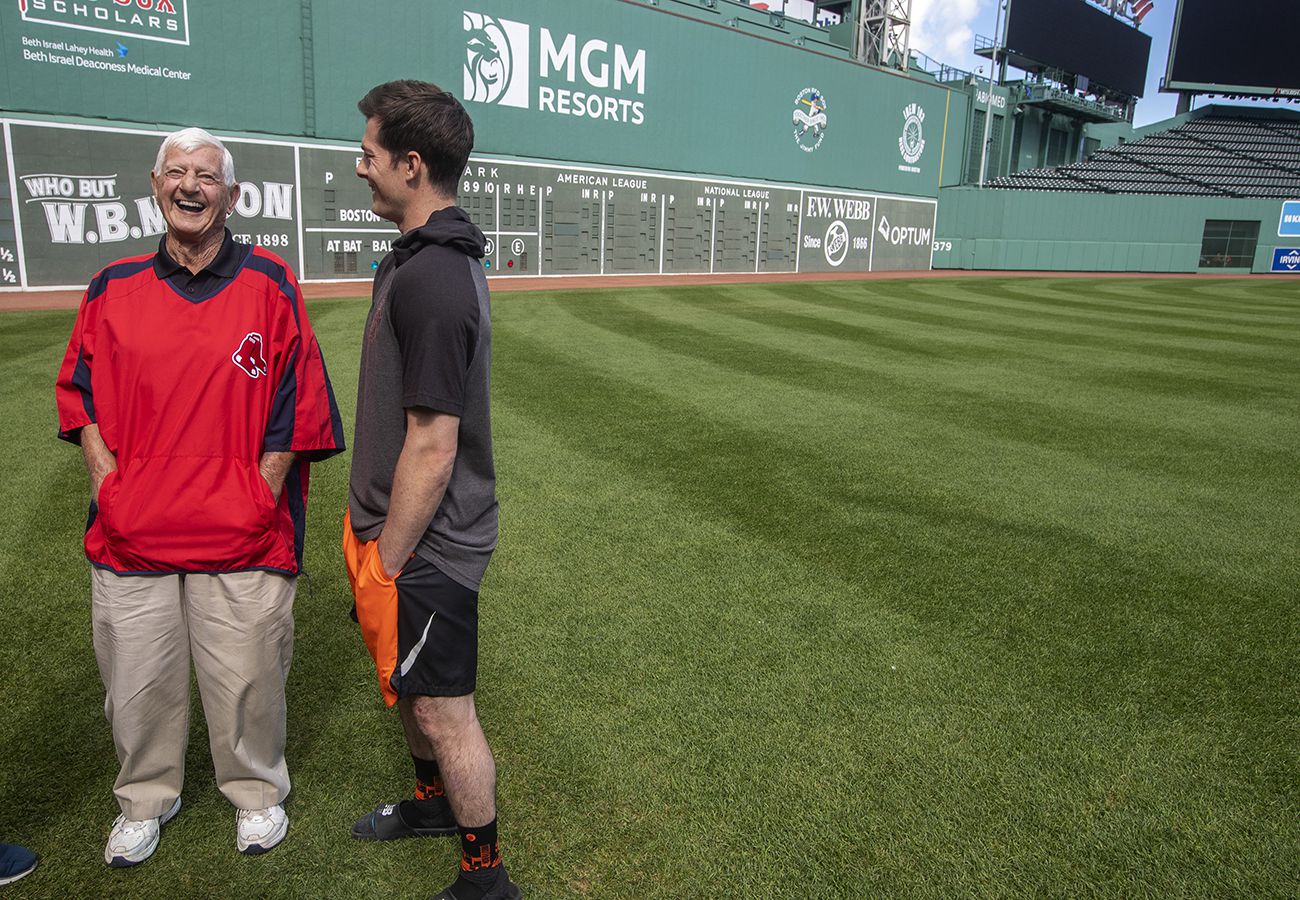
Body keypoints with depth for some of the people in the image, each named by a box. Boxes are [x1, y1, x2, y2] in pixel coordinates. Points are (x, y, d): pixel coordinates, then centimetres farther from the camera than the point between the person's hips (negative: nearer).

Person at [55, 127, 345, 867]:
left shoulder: (270, 284, -1)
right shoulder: (114, 288, 7)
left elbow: (295, 403, -2)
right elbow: (80, 392, 12)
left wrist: (259, 495, -7)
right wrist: (107, 480, 0)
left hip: (241, 537, -3)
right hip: (129, 531, 3)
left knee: (245, 678, 8)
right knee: (136, 682, 14)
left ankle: (256, 792, 34)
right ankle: (147, 798, 39)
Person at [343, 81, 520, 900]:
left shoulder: (431, 280, -25)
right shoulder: (423, 257, 8)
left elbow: (431, 448, -25)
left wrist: (387, 560, -16)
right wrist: (374, 538, 18)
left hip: (427, 544, -10)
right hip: (397, 526, 10)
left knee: (443, 709, 6)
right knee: (409, 685, 26)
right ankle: (434, 802, 50)